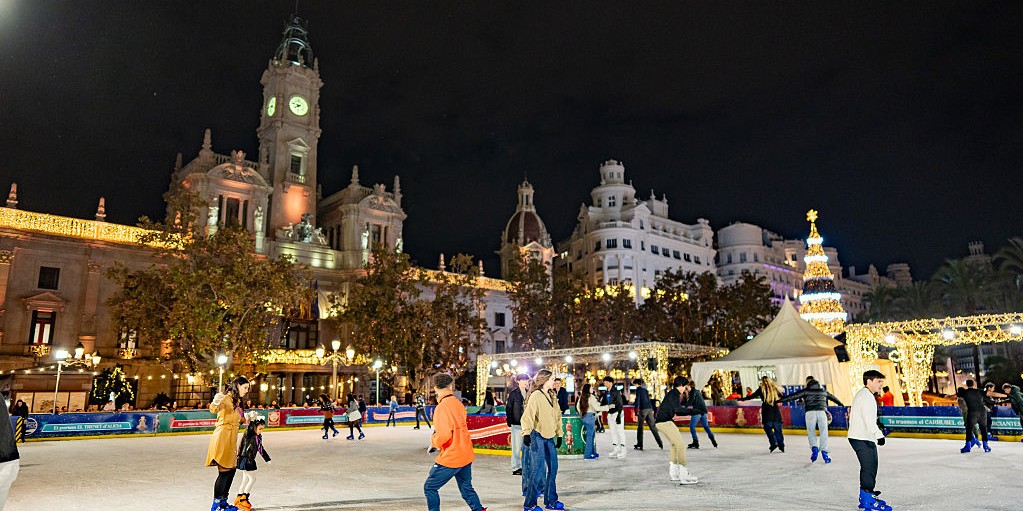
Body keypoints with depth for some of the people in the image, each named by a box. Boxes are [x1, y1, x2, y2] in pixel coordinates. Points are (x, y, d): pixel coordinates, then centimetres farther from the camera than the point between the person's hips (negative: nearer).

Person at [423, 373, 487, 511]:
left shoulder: (442, 407, -18)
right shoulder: (458, 404, 5)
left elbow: (443, 435, -23)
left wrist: (433, 440, -3)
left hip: (450, 458, -8)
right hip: (466, 456, 8)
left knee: (429, 487, 6)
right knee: (466, 488, 20)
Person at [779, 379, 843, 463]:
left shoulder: (806, 391, 11)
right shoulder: (823, 391, 23)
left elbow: (793, 396, 5)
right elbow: (833, 398, 41)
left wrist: (780, 400, 6)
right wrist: (840, 403, 60)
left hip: (810, 412, -2)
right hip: (822, 412, 2)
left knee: (811, 432, 7)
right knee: (824, 432, 7)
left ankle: (814, 447, -13)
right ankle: (824, 451, -2)